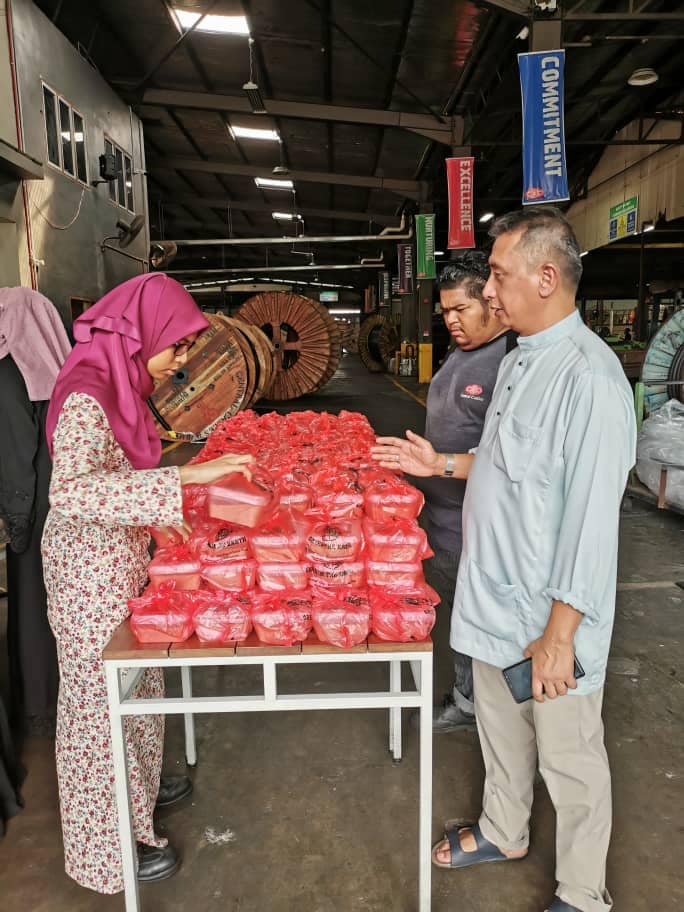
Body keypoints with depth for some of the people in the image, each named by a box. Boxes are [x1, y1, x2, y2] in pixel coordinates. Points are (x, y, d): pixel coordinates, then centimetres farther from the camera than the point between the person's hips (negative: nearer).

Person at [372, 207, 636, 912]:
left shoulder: (588, 374, -24)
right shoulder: (519, 359, 7)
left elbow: (592, 521, -25)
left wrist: (558, 635, -21)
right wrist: (442, 464, 9)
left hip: (551, 617, -9)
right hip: (496, 597, 9)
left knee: (569, 762, 14)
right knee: (500, 730, 27)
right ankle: (503, 832, 51)